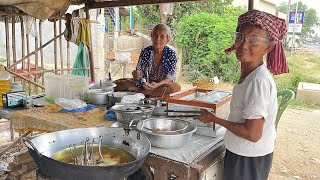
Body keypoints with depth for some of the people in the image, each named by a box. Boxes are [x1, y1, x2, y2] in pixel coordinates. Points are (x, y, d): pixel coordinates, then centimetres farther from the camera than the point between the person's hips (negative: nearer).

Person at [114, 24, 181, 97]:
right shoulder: (145, 52, -1)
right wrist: (136, 75, -28)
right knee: (116, 84, -15)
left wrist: (157, 85, -37)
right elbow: (139, 71, -2)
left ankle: (138, 91, -30)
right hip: (145, 84, 1)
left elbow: (170, 76, -17)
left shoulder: (171, 54, -7)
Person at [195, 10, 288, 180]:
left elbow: (252, 134, -25)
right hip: (242, 153, 8)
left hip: (249, 159, -8)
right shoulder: (249, 74, 0)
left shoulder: (259, 81, -26)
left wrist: (214, 118, -17)